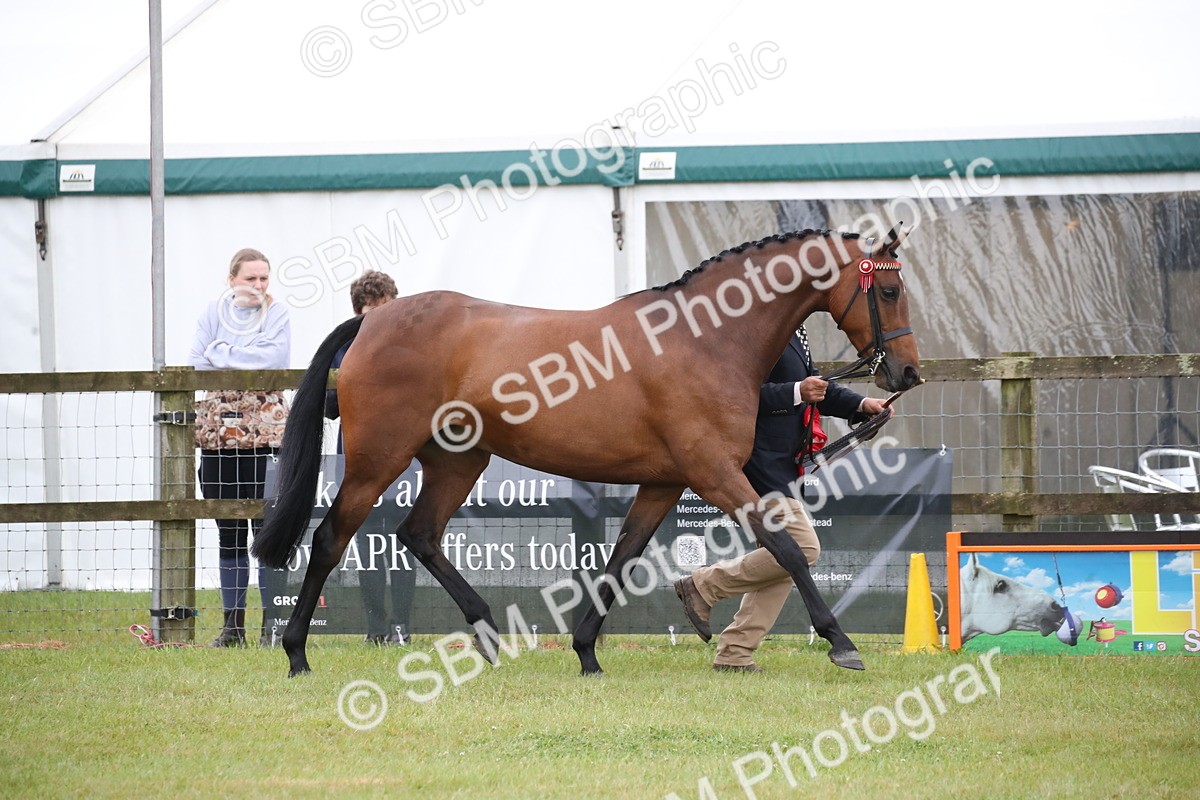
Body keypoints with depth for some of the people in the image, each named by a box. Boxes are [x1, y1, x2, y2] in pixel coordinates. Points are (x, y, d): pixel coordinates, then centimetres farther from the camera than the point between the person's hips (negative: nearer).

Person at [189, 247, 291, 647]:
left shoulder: (277, 314, 2)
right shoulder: (214, 312, 8)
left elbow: (274, 359, -13)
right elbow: (197, 364, 0)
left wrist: (222, 354, -8)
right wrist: (248, 363, -8)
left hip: (264, 430, -3)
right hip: (218, 429, 3)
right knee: (229, 530, 7)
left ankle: (273, 622, -2)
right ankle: (232, 624, 12)